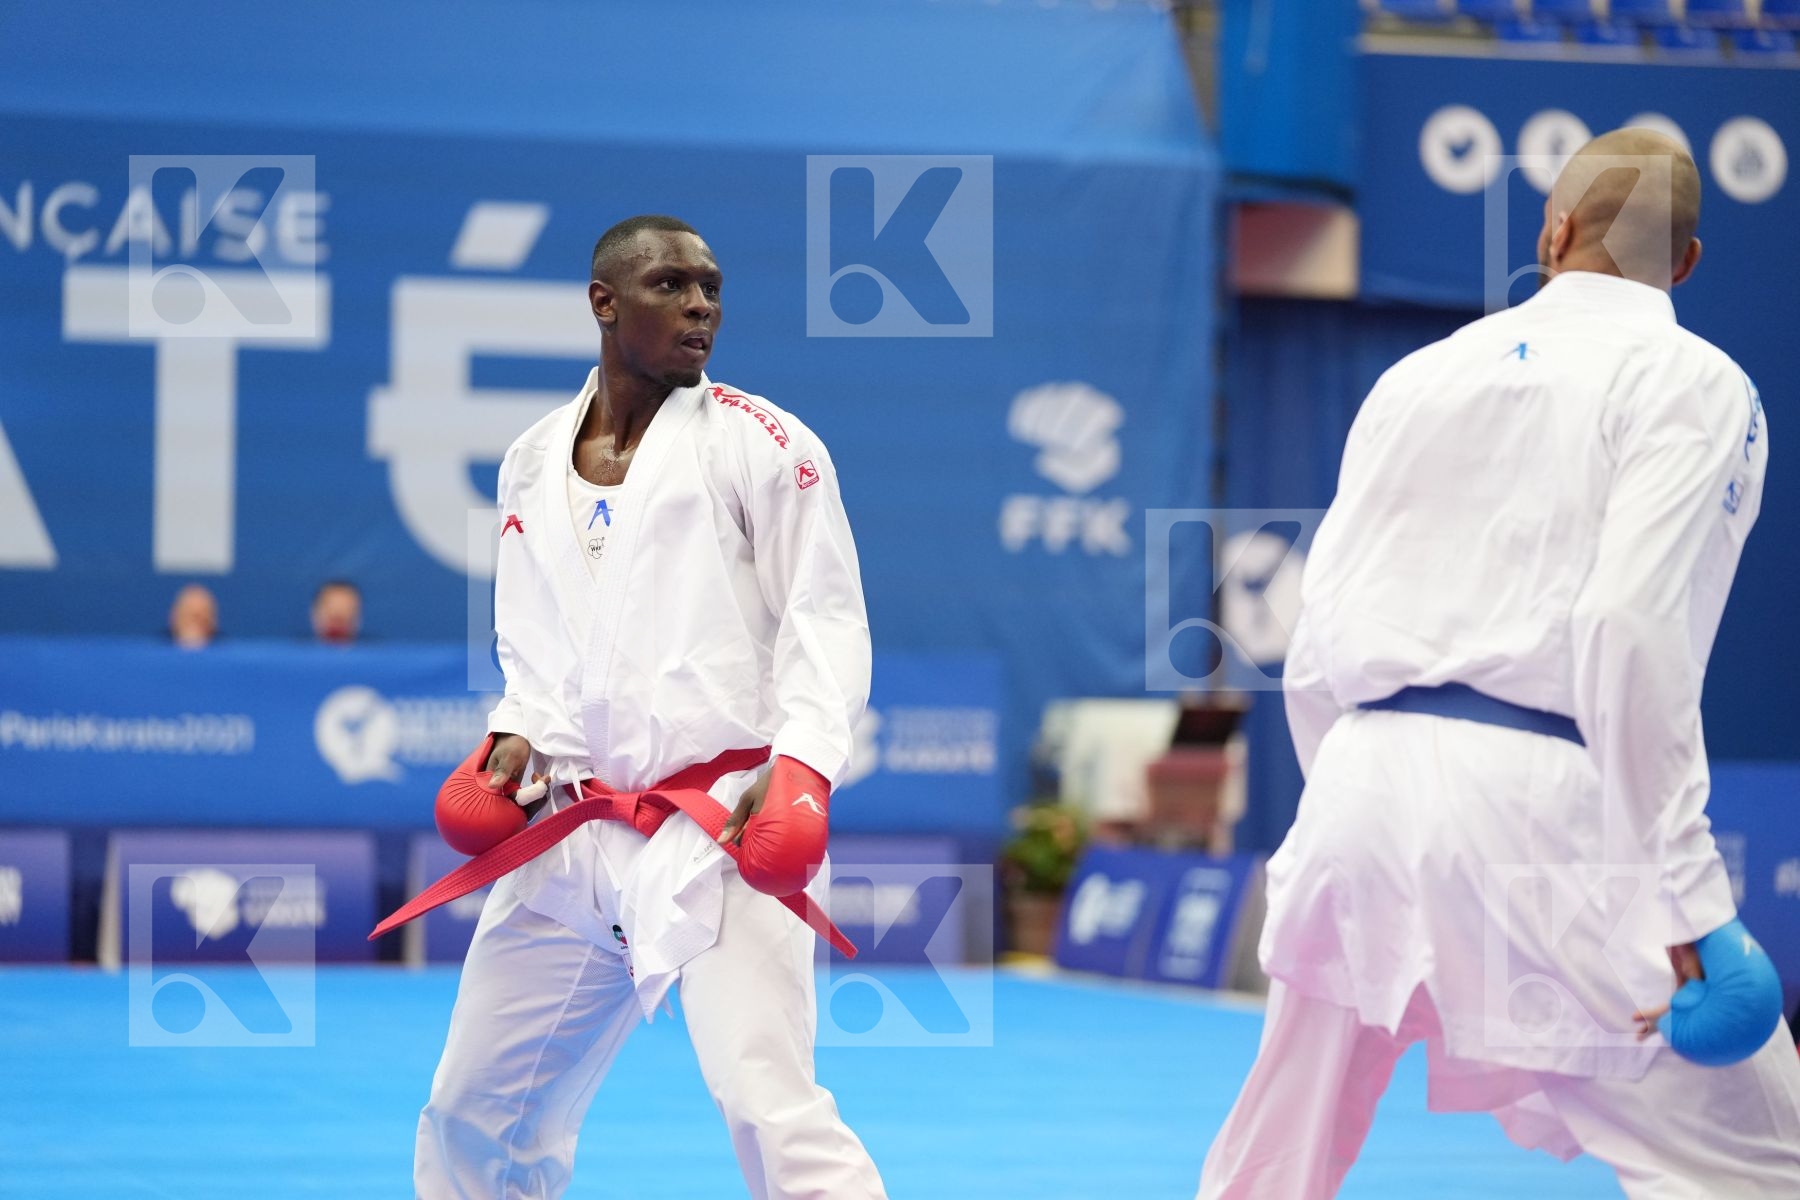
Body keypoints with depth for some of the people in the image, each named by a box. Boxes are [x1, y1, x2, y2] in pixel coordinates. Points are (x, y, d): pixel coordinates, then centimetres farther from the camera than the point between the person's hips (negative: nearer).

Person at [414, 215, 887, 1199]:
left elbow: (825, 619, -5)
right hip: (573, 836, 6)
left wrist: (799, 763, -19)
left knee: (766, 1101, -21)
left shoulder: (758, 443, -4)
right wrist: (516, 738, 2)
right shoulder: (533, 464, 11)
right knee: (473, 1109, 16)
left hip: (720, 824, -6)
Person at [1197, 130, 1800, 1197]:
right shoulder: (1691, 383, 1)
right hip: (1535, 801, -6)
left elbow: (1321, 640, 15)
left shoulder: (1420, 378, 17)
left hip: (1365, 780, 6)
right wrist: (1681, 896, -14)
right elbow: (1632, 626, -14)